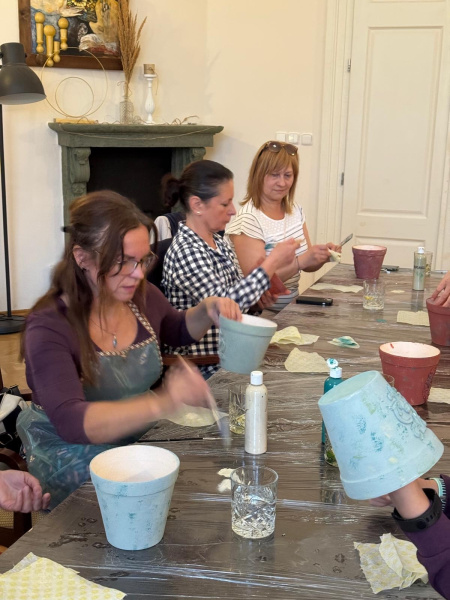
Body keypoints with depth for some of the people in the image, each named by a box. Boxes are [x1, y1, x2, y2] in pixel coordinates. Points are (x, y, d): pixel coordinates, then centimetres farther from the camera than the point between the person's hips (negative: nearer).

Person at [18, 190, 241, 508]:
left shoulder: (143, 296, -3)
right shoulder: (49, 328, -22)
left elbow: (178, 331, 20)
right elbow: (71, 422, -35)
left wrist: (206, 311, -3)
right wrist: (161, 403, -48)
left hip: (140, 440, 7)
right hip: (75, 463, -7)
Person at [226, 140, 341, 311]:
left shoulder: (296, 211, 10)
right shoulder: (248, 219, -14)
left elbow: (307, 265, 14)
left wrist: (323, 255, -7)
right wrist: (301, 261, -28)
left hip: (291, 306, 8)